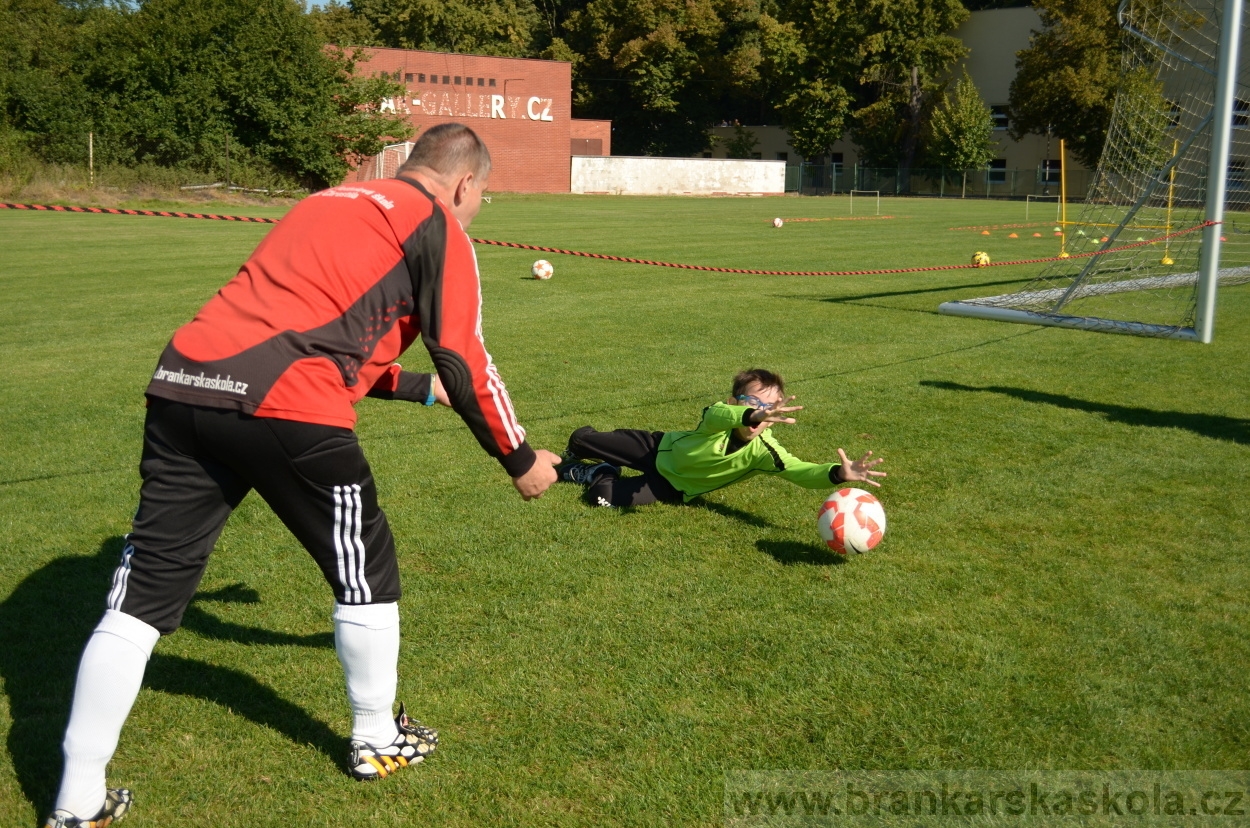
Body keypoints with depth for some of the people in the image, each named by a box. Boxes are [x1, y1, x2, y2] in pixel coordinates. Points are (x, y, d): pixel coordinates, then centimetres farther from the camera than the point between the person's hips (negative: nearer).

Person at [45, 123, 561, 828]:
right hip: (288, 408, -7)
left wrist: (417, 388, 48)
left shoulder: (328, 203, 30)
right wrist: (520, 458, 18)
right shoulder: (436, 225, 8)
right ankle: (379, 741, 33)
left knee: (144, 595, 9)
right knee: (365, 570, 15)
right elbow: (465, 363, 5)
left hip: (183, 381, 7)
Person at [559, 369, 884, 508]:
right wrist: (752, 415, -79)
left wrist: (838, 473, -60)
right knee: (581, 439, 5)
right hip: (662, 447, 0)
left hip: (672, 485, 1)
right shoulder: (717, 415, -33)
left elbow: (800, 471, -40)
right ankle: (578, 466, 45)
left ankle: (596, 475, 18)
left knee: (605, 495, -20)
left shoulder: (763, 450, -29)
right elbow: (722, 415, -58)